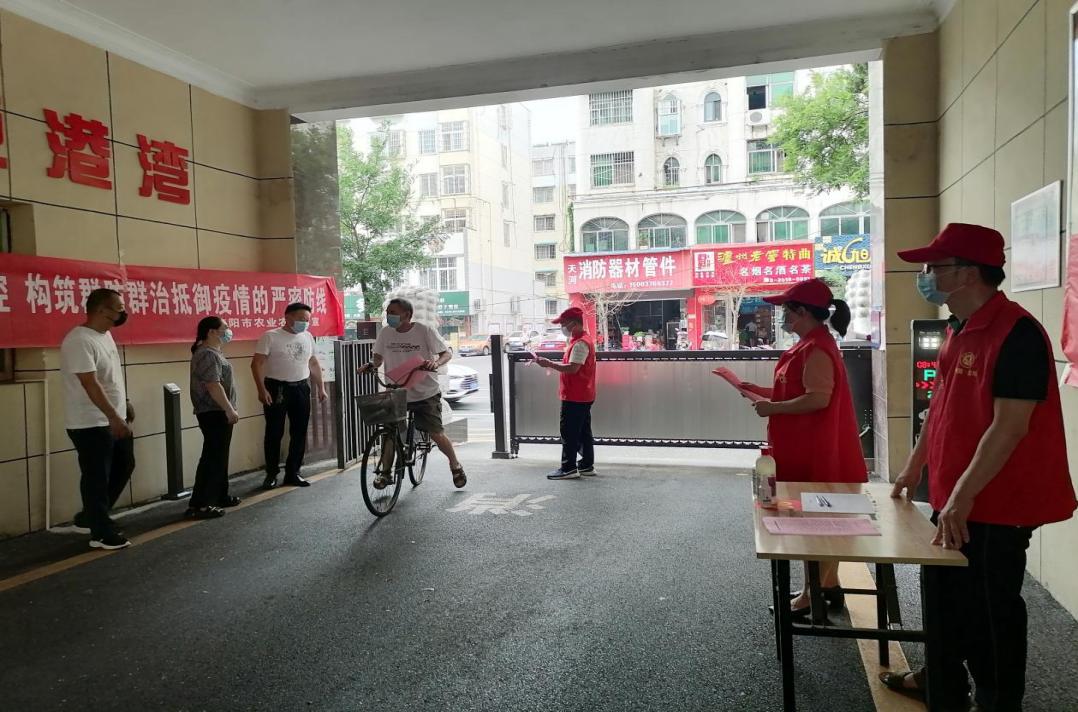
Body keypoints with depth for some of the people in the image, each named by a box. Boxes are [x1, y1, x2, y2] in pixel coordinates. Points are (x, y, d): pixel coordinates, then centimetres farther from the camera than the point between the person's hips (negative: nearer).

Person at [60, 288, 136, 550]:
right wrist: (113, 417, -29)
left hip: (114, 420, 10)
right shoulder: (80, 341, -21)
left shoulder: (105, 334, 9)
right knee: (97, 479, 1)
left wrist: (125, 403, 20)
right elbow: (91, 384, -26)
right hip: (91, 424, -10)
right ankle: (102, 533, 14)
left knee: (124, 467, 18)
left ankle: (89, 517, 31)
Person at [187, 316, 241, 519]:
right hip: (215, 413, -11)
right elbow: (213, 386, -24)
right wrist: (229, 410, -23)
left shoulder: (212, 352, 16)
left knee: (219, 456, 16)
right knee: (213, 458, -9)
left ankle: (219, 496, 25)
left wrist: (228, 409, 24)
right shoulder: (208, 355, -17)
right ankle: (199, 505, -8)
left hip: (217, 412, 11)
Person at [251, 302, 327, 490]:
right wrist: (262, 390, -20)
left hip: (301, 389, 5)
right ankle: (271, 474, 12)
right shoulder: (270, 337, -8)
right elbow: (256, 364, -11)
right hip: (277, 389, -5)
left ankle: (293, 473, 17)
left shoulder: (308, 337, 9)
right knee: (274, 433, 1)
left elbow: (314, 364, 17)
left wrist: (320, 388, 12)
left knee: (299, 433, 7)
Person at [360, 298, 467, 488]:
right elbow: (379, 357, 11)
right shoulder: (385, 333, -1)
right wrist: (371, 365, -12)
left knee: (436, 434, -4)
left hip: (426, 392, -3)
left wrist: (435, 363, -32)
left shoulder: (424, 331, -11)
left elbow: (447, 353, -10)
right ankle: (385, 472, 18)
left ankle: (455, 466, 20)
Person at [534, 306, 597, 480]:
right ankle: (586, 465, 19)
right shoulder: (582, 340, 17)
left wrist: (550, 364, -19)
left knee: (569, 433, -5)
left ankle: (569, 468, -1)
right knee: (583, 432, 13)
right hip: (583, 396, 11)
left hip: (575, 397, -11)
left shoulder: (580, 343, -17)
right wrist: (553, 365, 9)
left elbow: (573, 368, -26)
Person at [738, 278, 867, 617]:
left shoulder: (816, 349, -20)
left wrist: (772, 408, -20)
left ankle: (812, 594, 8)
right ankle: (829, 585, 28)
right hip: (807, 449, 10)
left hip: (814, 452, -10)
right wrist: (763, 392, 13)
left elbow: (818, 399, -28)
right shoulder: (811, 344, 13)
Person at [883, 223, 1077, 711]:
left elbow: (1010, 426, -26)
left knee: (990, 610, 7)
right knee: (943, 595, 21)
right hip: (952, 496, 9)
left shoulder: (1015, 333, -21)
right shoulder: (959, 330, 8)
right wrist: (916, 465, 21)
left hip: (996, 504, -9)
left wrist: (964, 493, -28)